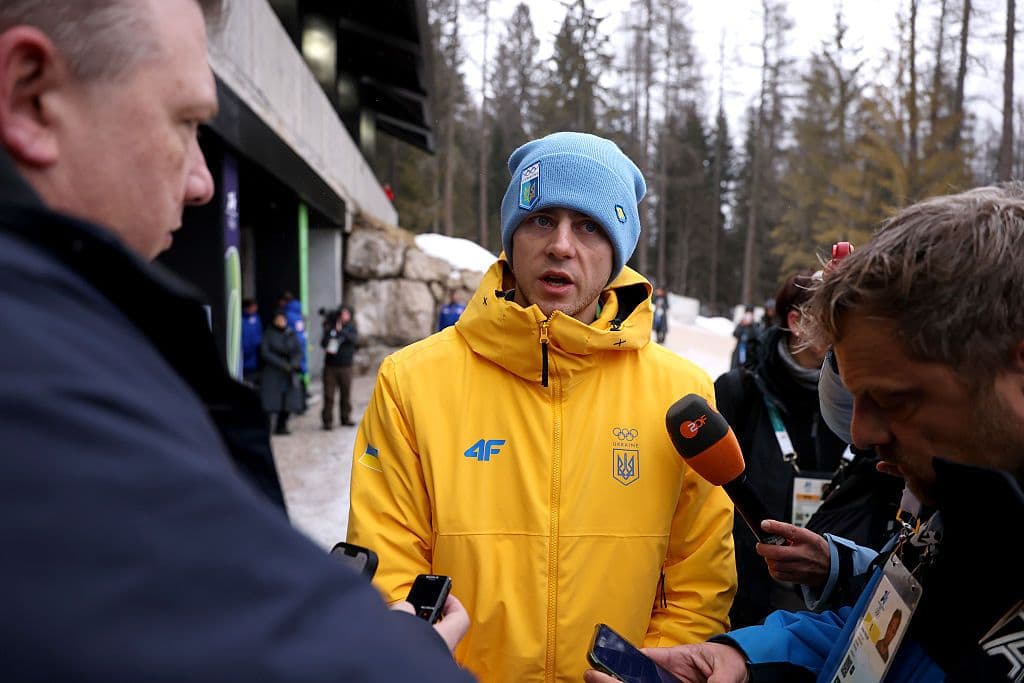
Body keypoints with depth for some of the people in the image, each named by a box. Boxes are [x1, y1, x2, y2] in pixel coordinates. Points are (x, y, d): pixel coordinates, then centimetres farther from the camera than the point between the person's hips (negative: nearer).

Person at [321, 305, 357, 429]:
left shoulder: (351, 329, 8)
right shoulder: (331, 329, 8)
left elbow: (354, 338, -12)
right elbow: (323, 343, 0)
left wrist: (341, 331, -21)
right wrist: (327, 348, -21)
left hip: (345, 366, 1)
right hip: (330, 366, -1)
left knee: (346, 393, 6)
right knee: (329, 394, -3)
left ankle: (346, 418, 20)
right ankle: (327, 420, 2)